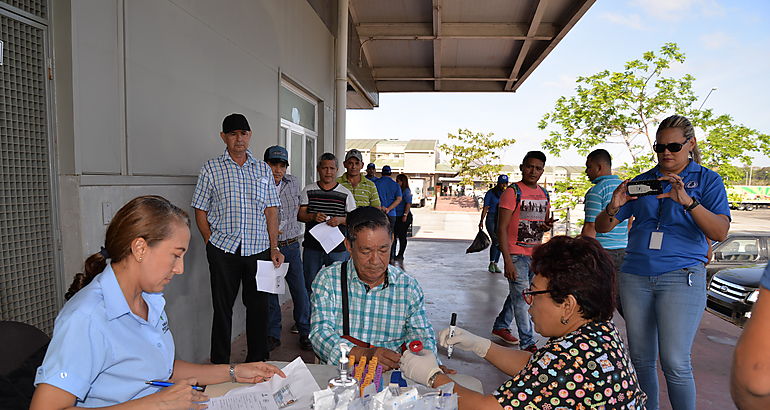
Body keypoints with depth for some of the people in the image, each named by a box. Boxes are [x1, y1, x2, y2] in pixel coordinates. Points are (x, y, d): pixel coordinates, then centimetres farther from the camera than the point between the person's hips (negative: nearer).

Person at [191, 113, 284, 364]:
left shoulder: (263, 169, 11)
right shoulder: (211, 168, 5)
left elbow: (271, 211, 8)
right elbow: (200, 210, 5)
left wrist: (274, 247, 1)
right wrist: (210, 242, -3)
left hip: (259, 249, 2)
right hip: (223, 249, -1)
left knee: (258, 306, 8)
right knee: (222, 307, 8)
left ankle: (258, 360, 23)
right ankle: (219, 364, 23)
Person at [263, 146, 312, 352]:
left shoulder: (293, 182, 7)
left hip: (291, 245, 3)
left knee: (300, 291, 5)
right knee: (269, 293, 8)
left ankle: (305, 333, 21)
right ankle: (273, 335, 24)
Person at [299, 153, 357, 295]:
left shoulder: (345, 194, 3)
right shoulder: (308, 190, 6)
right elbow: (300, 215, 3)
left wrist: (340, 220, -17)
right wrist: (313, 217, -17)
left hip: (338, 248, -1)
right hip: (312, 247, 1)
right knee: (309, 285, 12)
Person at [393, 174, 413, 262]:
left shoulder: (406, 191, -9)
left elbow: (408, 204, -15)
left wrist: (405, 215, -21)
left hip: (404, 217, -8)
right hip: (396, 216, 8)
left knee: (402, 236, 0)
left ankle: (400, 255, 8)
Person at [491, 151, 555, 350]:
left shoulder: (544, 194, 11)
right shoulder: (513, 192, -11)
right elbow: (502, 228, -15)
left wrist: (547, 225, -3)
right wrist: (507, 261, -21)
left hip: (535, 254, 7)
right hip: (517, 255, -7)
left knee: (517, 294, 18)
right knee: (521, 297, -3)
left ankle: (500, 326, 36)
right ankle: (528, 343, 8)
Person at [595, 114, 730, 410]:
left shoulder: (707, 180, 5)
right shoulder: (641, 182, 11)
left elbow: (720, 233, -9)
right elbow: (601, 227, 7)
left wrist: (687, 201, -24)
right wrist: (614, 207, -15)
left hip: (681, 277, -3)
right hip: (635, 277, 3)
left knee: (675, 363, -6)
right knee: (641, 359, 10)